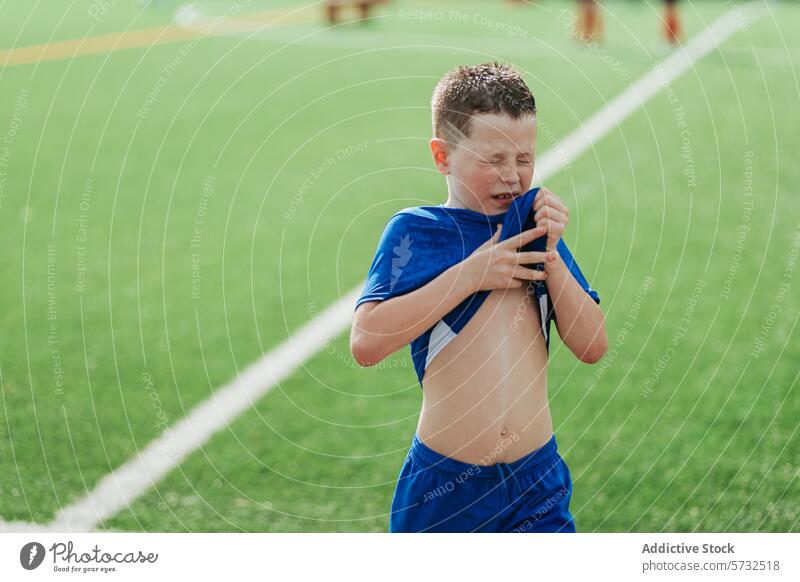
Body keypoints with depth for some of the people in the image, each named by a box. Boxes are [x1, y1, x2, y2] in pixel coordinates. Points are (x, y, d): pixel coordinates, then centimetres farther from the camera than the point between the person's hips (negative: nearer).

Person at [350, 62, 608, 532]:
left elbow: (593, 347, 2)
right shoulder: (415, 230, -3)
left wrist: (551, 254, -8)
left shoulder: (536, 226, 8)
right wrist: (470, 275, -17)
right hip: (444, 486, -2)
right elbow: (366, 343, -17)